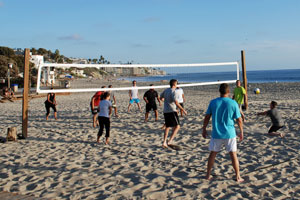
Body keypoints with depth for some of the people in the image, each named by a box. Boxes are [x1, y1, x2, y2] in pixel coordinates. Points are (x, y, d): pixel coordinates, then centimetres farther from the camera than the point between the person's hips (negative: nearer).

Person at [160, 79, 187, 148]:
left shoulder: (166, 90, 10)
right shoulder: (173, 91, -12)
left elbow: (161, 97, 26)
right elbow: (176, 102, -23)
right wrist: (182, 109, -19)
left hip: (165, 111, 8)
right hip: (172, 111, -8)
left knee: (167, 127, 18)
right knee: (177, 126, -1)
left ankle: (164, 142, 12)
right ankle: (170, 141, -12)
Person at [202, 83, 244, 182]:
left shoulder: (213, 102, -4)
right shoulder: (233, 103, -8)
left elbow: (207, 117, 1)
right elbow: (239, 119, -4)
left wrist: (204, 129, 13)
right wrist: (241, 132, 9)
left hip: (216, 134, 2)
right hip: (229, 133, -1)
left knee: (213, 153, 14)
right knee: (233, 154, 8)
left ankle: (208, 175, 21)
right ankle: (238, 177, 13)